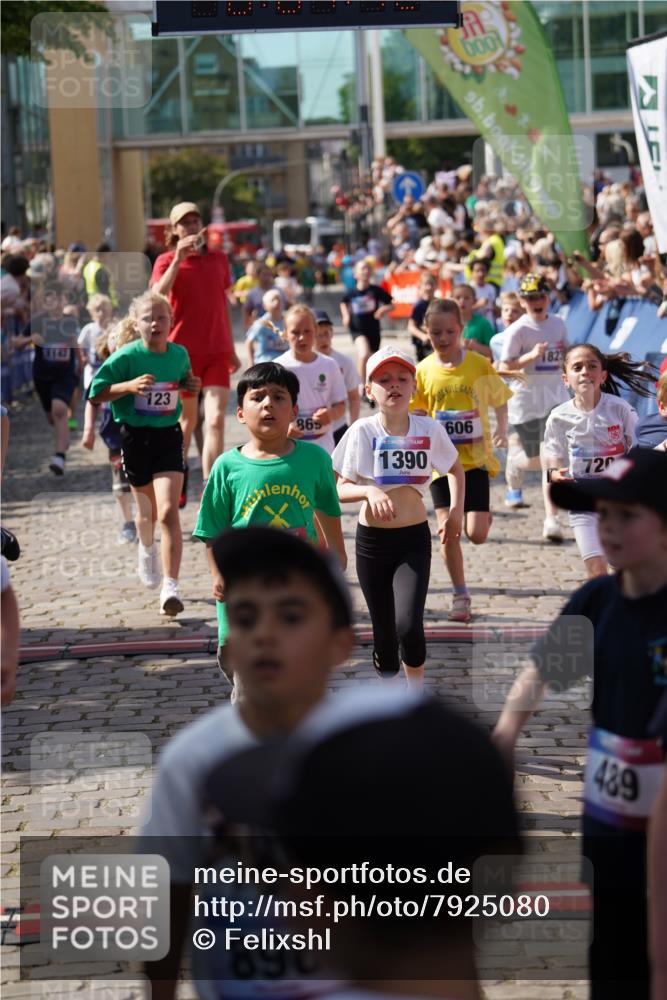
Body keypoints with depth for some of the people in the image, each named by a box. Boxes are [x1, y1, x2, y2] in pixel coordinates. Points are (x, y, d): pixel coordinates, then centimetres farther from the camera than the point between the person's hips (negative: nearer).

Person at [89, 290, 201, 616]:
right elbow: (96, 393, -9)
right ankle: (147, 549, 54)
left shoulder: (179, 354, 1)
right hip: (135, 436, 0)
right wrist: (129, 386, -24)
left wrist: (191, 385, 0)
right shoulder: (125, 357, -10)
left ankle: (170, 587, -18)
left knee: (168, 512, -15)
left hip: (169, 435, 0)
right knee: (148, 510, 18)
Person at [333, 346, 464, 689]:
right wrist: (369, 491, -23)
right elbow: (340, 488, -4)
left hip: (414, 540, 0)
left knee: (409, 625, -18)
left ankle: (417, 692, 6)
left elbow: (455, 468, 16)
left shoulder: (429, 429, -3)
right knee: (384, 632, 6)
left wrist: (456, 511, 3)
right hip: (372, 541, 0)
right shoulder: (362, 432, -7)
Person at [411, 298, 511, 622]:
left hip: (475, 458, -1)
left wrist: (502, 430, -9)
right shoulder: (423, 371, 0)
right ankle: (460, 596, 10)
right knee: (447, 529, -5)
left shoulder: (479, 365, -4)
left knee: (477, 534, -6)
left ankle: (483, 514, 32)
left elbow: (500, 400, 7)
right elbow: (416, 415, 10)